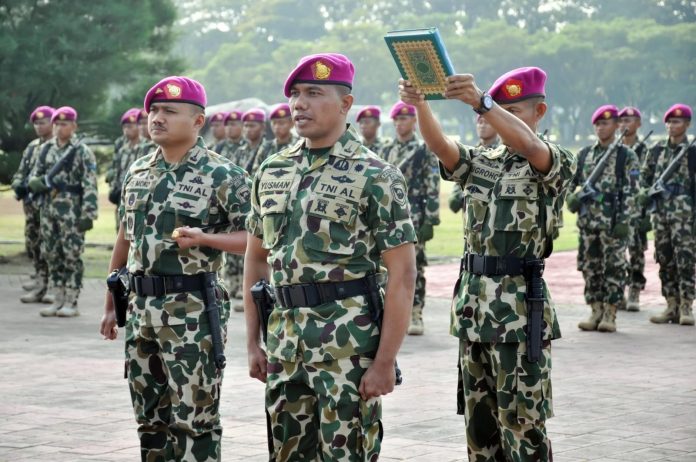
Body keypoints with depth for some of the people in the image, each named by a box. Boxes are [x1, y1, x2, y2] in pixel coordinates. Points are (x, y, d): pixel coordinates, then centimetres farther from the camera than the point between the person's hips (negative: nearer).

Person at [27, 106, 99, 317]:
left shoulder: (82, 152, -5)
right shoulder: (46, 150, 12)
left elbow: (90, 186, -10)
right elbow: (34, 178, 17)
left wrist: (88, 215, -17)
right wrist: (37, 183, -8)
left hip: (71, 212, -6)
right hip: (48, 210, 6)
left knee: (72, 256, -3)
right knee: (52, 256, 9)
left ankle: (71, 302, 1)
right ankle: (58, 299, 16)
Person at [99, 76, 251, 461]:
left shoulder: (223, 177, -7)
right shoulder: (137, 172, 12)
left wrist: (204, 238, -22)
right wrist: (111, 305, 17)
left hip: (192, 309, -6)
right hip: (141, 306, 6)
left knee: (194, 419, -3)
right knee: (149, 416, 13)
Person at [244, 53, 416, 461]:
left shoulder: (375, 177, -8)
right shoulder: (272, 174, 11)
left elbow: (402, 275, -10)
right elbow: (256, 260, 18)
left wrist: (385, 362, -15)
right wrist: (253, 342, 12)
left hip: (349, 345, -6)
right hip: (285, 345, 6)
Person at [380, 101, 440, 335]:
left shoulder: (424, 151, -2)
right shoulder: (386, 151, 13)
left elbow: (433, 189, -7)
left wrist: (430, 221, -12)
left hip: (414, 218, -5)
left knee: (415, 266, -3)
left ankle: (415, 316, 0)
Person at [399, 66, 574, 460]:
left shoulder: (558, 163, -3)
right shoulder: (481, 163, 13)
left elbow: (528, 146, -26)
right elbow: (440, 145, -6)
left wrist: (480, 102, -40)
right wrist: (420, 104, -27)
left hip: (521, 307, -6)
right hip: (473, 302, 6)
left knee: (523, 425, -4)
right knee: (479, 420, 11)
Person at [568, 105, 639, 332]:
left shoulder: (627, 157, -1)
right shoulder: (584, 154, 12)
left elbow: (631, 192, -6)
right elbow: (573, 183, 19)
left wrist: (625, 220, -14)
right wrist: (572, 198, -2)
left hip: (613, 223, -4)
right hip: (587, 222, 5)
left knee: (614, 268, -2)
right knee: (589, 268, 6)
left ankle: (610, 315, 2)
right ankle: (595, 312, 14)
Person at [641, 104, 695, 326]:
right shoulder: (656, 150, 12)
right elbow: (644, 176, 20)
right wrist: (645, 192, 1)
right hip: (660, 213, 5)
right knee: (665, 261, 7)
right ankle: (672, 305, 14)